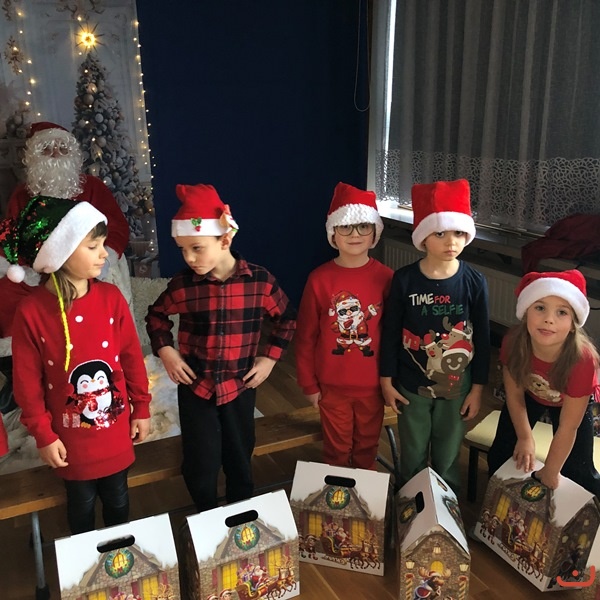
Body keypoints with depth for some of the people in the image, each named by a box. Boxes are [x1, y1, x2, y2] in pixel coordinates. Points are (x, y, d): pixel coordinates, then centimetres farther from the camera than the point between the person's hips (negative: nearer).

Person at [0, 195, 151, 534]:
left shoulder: (111, 297, -11)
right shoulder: (31, 311, -18)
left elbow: (132, 356, -2)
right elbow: (27, 381, -9)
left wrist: (142, 408, 4)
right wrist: (43, 435, -5)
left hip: (116, 429, 2)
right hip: (71, 436, -2)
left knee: (117, 498, 21)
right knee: (81, 503, 20)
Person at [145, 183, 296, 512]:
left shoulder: (259, 280, -13)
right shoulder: (182, 284, -11)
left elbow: (286, 318, 3)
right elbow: (156, 315, 8)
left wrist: (269, 358, -3)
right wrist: (165, 351, -5)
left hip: (240, 386, 0)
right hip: (195, 385, 0)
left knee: (240, 459, 17)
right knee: (201, 463, 8)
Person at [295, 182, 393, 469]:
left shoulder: (386, 278, -9)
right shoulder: (319, 278, -11)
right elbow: (306, 336, -4)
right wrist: (308, 383, -1)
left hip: (372, 384, 1)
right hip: (332, 384, -1)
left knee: (367, 447, 20)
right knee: (336, 450, 17)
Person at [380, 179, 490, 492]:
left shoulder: (474, 281, -10)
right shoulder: (404, 279, -13)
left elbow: (482, 338, -3)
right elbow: (390, 332, -5)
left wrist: (477, 388, 0)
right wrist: (387, 380, -2)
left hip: (457, 385, 1)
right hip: (412, 384, 0)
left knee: (448, 455, 18)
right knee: (412, 455, 17)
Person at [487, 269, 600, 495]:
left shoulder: (582, 359, -42)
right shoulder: (513, 341, -35)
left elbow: (568, 427, -29)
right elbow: (515, 395, -16)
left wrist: (550, 472, -18)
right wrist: (525, 438, -9)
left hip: (572, 403, -2)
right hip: (531, 394, 3)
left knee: (578, 473, -4)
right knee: (499, 453, 9)